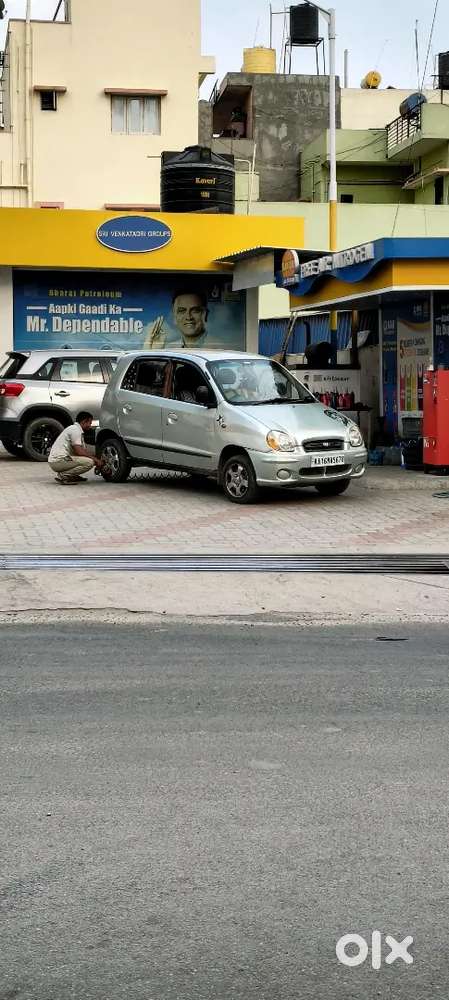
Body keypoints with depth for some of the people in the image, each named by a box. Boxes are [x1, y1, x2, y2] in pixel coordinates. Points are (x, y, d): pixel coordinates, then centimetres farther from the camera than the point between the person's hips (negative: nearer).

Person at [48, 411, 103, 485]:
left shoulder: (79, 432, 20)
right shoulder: (75, 430, -11)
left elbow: (84, 451, 21)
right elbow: (79, 452, -18)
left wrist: (96, 460, 10)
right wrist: (95, 460, -9)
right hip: (58, 460, -10)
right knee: (89, 462, -21)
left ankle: (72, 476, 9)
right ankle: (63, 476, -16)